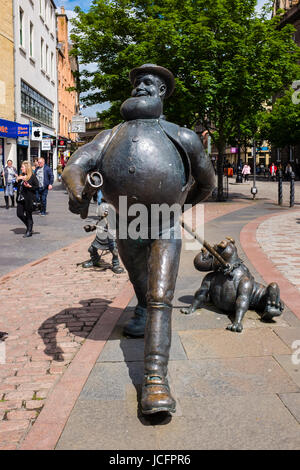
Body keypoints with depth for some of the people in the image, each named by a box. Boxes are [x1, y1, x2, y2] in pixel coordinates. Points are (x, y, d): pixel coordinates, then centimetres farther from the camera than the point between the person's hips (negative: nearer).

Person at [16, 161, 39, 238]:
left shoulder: (32, 176, -7)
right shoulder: (21, 176, 14)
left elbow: (37, 186, -9)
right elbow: (18, 186, 16)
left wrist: (29, 186, -21)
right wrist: (18, 179, 0)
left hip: (28, 199, -7)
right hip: (20, 199, 7)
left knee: (28, 215, 0)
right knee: (19, 214, 4)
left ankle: (29, 232, 9)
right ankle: (29, 225, 26)